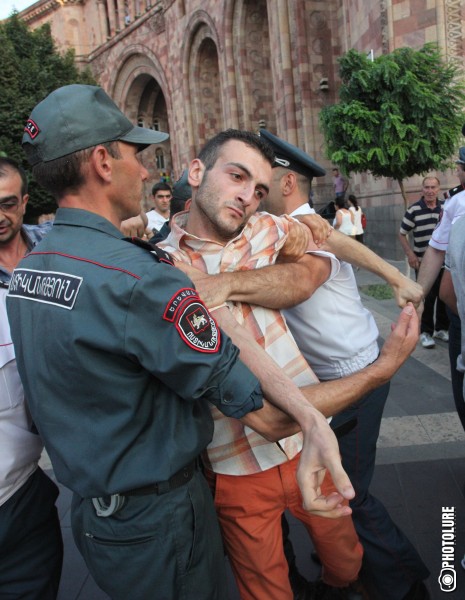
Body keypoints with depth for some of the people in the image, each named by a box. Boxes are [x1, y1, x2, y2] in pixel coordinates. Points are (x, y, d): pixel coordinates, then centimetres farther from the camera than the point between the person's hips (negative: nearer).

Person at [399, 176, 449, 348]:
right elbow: (402, 234, -4)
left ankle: (441, 328, 27)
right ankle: (426, 332, 14)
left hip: (444, 261, 4)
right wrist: (410, 254, -15)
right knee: (427, 297, 1)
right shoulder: (413, 210, -9)